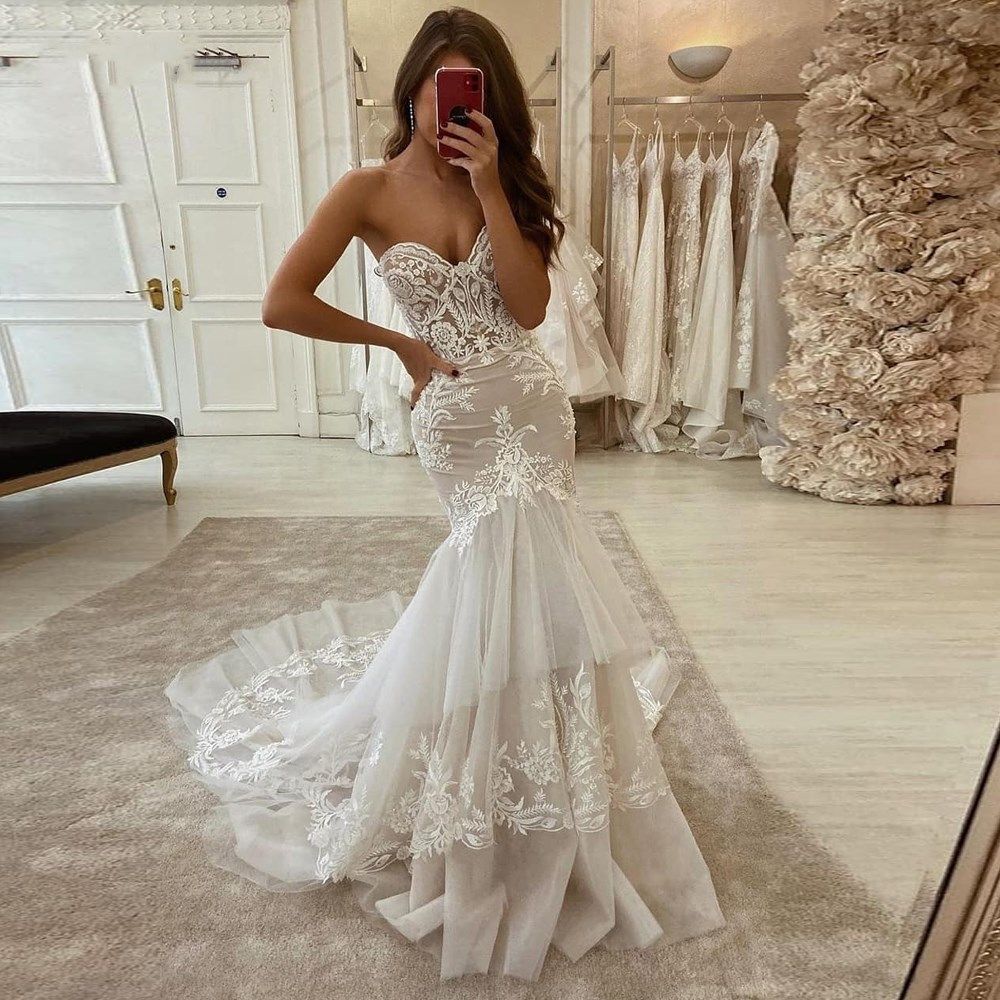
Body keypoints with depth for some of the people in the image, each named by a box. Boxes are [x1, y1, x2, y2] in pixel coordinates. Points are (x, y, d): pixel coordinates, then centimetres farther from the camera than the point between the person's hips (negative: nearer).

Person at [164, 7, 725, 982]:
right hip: (459, 416, -4)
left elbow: (529, 305, -4)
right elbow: (283, 303, -9)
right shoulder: (370, 190, -2)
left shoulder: (498, 183, 9)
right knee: (519, 583, -6)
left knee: (506, 580, 7)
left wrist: (491, 187, -8)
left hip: (532, 402, 4)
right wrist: (401, 344, -4)